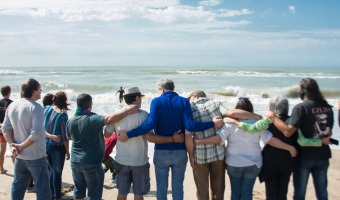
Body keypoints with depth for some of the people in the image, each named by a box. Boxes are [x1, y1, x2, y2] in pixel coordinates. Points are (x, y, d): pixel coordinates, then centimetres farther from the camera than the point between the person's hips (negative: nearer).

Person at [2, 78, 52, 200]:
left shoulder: (12, 106, 5)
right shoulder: (36, 107, -17)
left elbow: (5, 128, 5)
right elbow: (36, 133, -25)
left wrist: (12, 145, -5)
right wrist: (21, 146, -13)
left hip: (19, 156, 7)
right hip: (35, 156, -7)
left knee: (18, 187, 21)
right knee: (42, 189, 2)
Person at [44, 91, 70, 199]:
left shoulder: (46, 109, -5)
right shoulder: (63, 115, -20)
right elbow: (64, 136, -16)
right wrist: (67, 151, -5)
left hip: (46, 145, 5)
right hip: (57, 147, -5)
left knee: (52, 170, 23)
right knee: (57, 172, 11)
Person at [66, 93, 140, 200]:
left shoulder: (70, 121, 1)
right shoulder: (92, 119, -21)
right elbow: (109, 119, -38)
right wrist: (127, 111, -32)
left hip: (75, 161, 7)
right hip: (91, 163, -6)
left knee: (78, 191, 20)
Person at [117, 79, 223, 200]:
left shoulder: (156, 101, -6)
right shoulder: (184, 101, -3)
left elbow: (150, 124, -21)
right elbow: (190, 126, -15)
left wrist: (128, 134, -17)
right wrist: (213, 124, -6)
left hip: (161, 152, -1)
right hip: (180, 152, 1)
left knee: (161, 187, 15)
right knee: (178, 187, 14)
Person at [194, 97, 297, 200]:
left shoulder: (230, 123, -12)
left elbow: (218, 138, -19)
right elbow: (271, 140, -6)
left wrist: (198, 141, -14)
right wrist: (290, 148, 3)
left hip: (234, 163, -1)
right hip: (253, 163, 1)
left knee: (235, 191, 13)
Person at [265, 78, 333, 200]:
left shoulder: (301, 108, -17)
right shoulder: (327, 107, 1)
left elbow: (288, 132, -25)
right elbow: (329, 132, 12)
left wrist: (272, 117, -16)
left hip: (305, 156, -5)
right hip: (323, 156, 5)